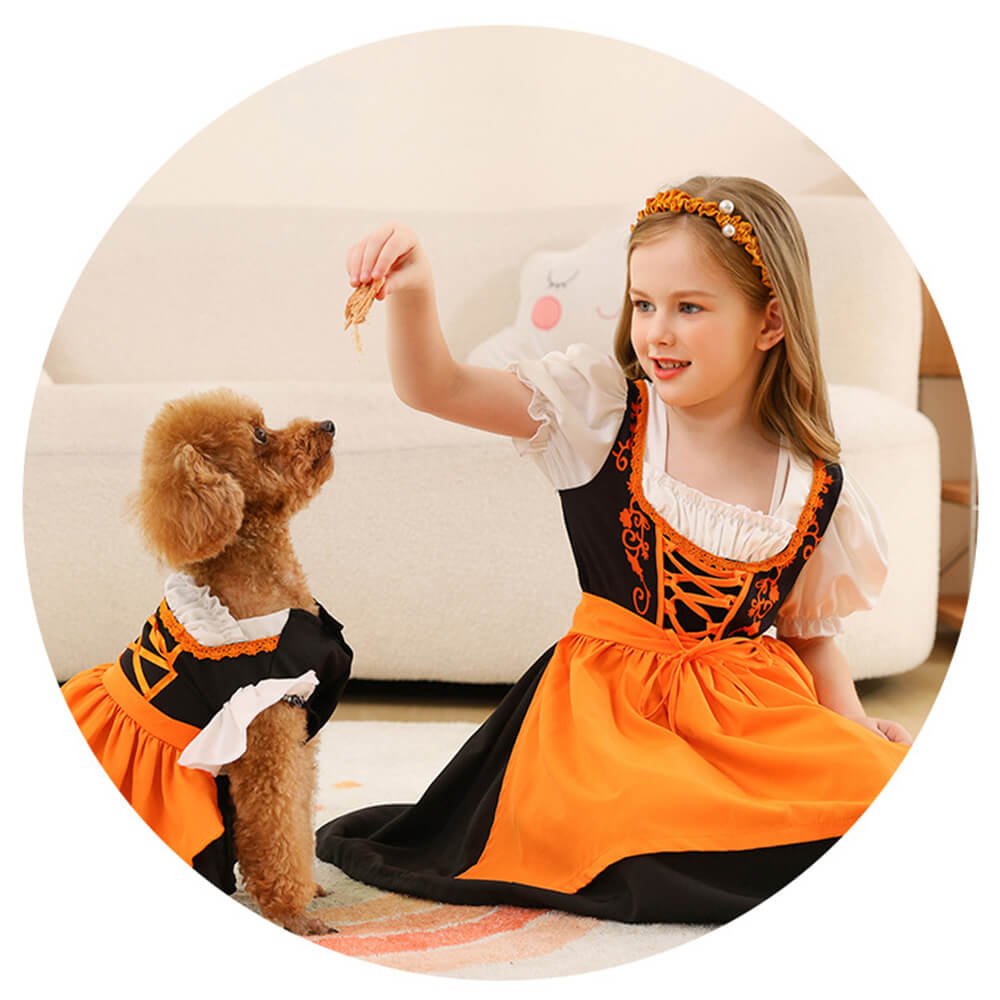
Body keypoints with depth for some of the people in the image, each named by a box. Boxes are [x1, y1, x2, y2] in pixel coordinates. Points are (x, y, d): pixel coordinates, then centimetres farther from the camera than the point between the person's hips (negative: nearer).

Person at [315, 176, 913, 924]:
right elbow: (435, 388, -9)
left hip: (753, 706, 2)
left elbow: (810, 635, 14)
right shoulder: (600, 410, -2)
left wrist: (855, 725, -4)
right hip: (610, 697, -2)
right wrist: (413, 293, -28)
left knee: (881, 783, -22)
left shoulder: (816, 491, 1)